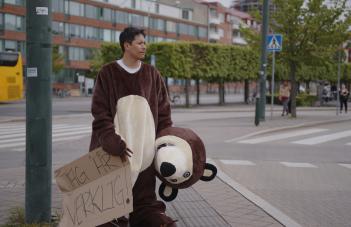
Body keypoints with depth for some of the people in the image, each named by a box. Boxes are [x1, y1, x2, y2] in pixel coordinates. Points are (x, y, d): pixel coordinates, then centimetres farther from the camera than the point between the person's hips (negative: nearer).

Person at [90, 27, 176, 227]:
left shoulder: (152, 75, 7)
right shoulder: (108, 73, -2)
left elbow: (163, 112, 9)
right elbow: (100, 112, -7)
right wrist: (112, 141, -19)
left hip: (145, 145, 3)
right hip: (116, 144, -3)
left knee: (144, 194, 7)